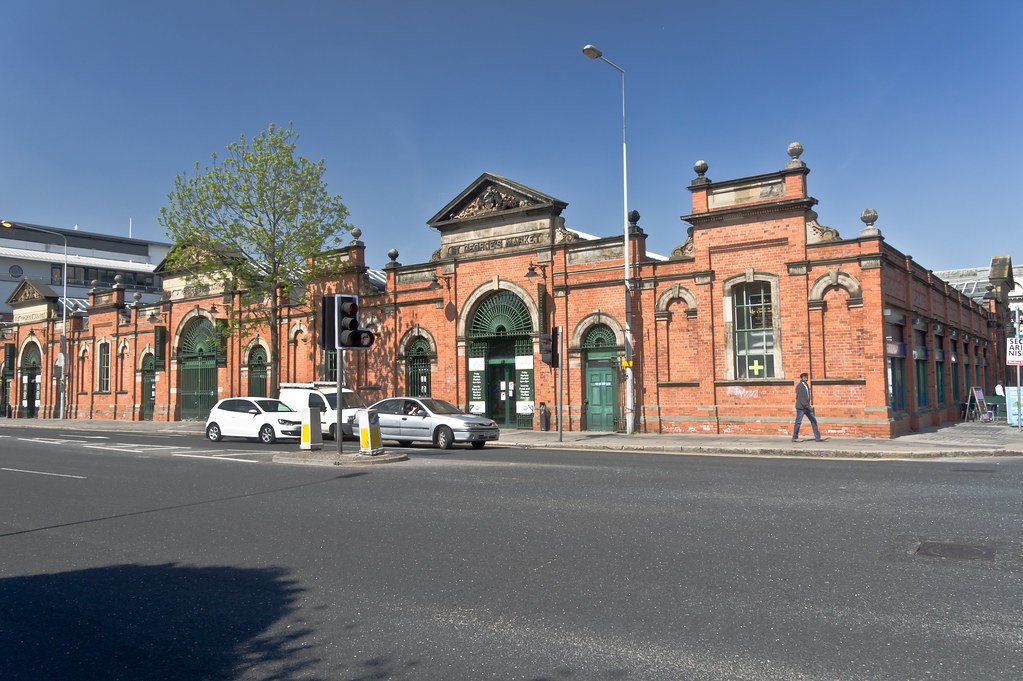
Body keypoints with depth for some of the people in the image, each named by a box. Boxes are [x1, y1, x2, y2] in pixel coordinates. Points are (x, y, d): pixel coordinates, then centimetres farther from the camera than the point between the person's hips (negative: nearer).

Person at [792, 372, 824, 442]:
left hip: (806, 407, 8)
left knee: (813, 420, 5)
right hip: (801, 407, -8)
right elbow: (800, 398, -19)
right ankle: (795, 438, 8)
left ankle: (817, 437, 8)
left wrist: (809, 405, 11)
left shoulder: (806, 385, 13)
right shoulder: (799, 386, -13)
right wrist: (808, 406, -21)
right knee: (798, 422, -2)